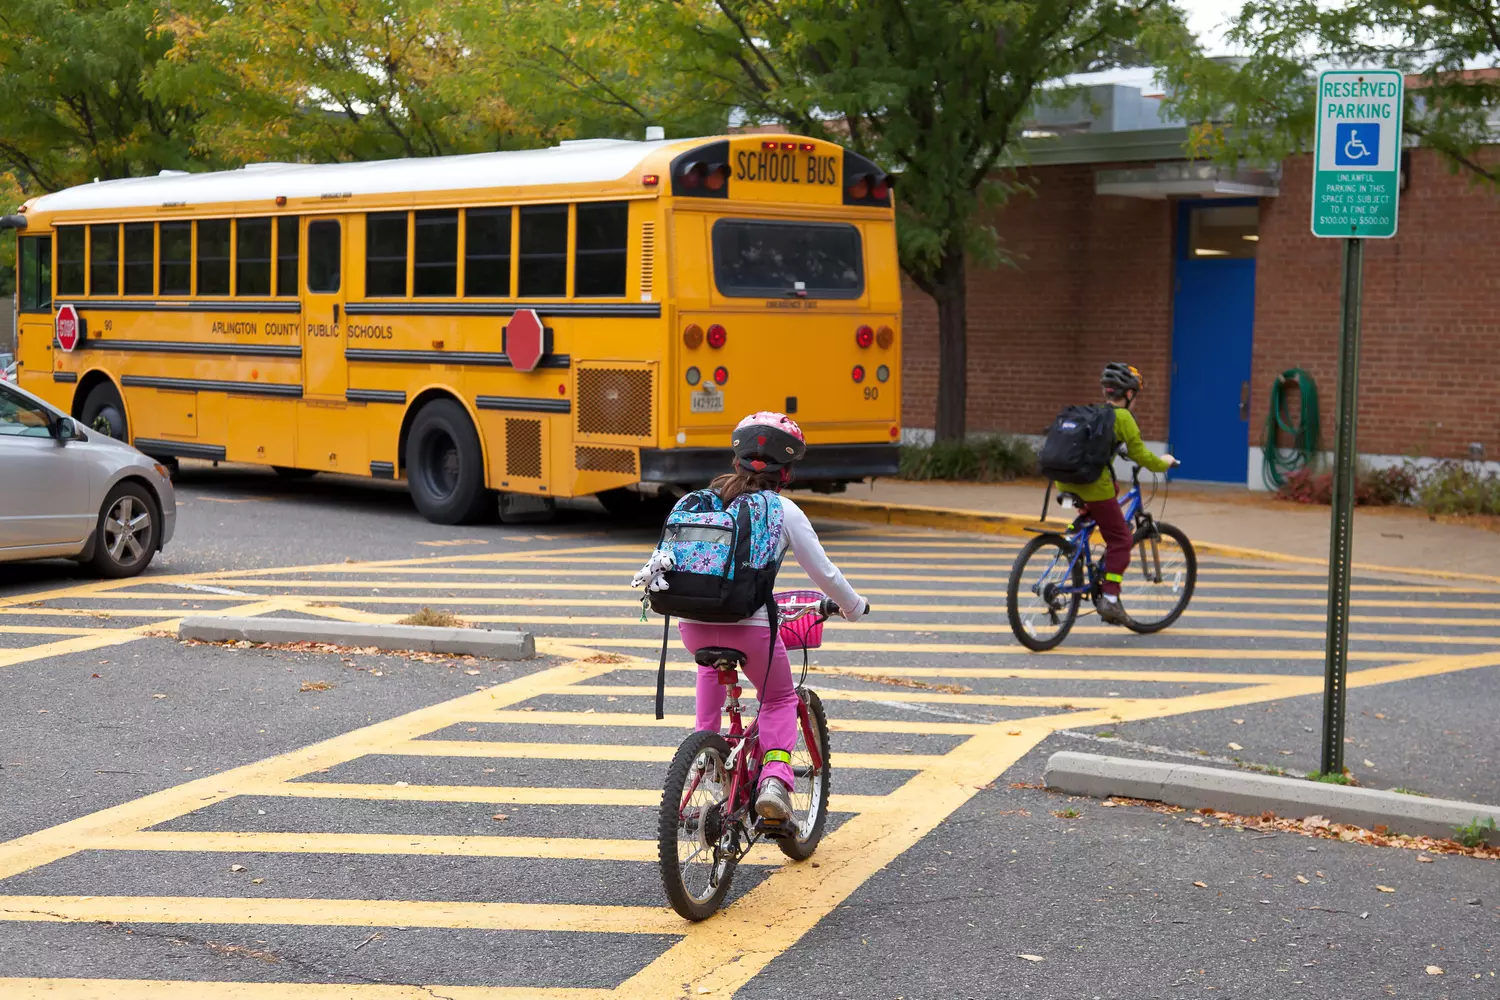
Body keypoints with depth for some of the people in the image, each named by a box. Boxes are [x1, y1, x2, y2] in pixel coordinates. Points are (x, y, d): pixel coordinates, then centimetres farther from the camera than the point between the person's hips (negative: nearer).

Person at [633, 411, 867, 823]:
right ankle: (774, 779, -2)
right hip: (751, 626, -3)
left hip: (693, 625, 3)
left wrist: (648, 575, 38)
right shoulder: (783, 511, 2)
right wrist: (853, 606, 24)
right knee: (779, 699, 21)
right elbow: (824, 572, 6)